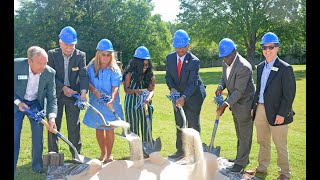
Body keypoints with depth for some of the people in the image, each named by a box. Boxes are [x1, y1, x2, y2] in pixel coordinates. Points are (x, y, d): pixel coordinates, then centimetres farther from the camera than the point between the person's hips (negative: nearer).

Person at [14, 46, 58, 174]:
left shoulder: (50, 73, -21)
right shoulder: (16, 65, -26)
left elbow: (51, 97, -15)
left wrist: (52, 117, -27)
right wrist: (18, 102, -21)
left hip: (36, 103, 1)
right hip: (17, 103, -1)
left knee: (38, 135, 1)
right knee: (14, 136, 0)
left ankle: (37, 165, 20)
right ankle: (13, 166, 15)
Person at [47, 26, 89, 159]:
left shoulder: (81, 56, -6)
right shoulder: (52, 54, -6)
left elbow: (83, 75, -13)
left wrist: (83, 91, -30)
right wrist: (63, 88, -21)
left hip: (73, 94, 0)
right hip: (56, 94, 0)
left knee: (74, 126, 5)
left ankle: (76, 154, 18)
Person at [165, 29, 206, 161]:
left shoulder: (194, 61, -21)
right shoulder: (170, 58, -5)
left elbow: (192, 83, -27)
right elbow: (168, 76, -1)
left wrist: (184, 97, -39)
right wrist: (172, 88, -20)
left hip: (193, 95, -5)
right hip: (178, 95, 5)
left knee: (193, 124, -2)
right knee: (179, 124, 12)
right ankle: (180, 151, 23)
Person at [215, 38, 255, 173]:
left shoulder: (244, 67, -28)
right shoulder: (226, 62, -1)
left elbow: (239, 91, -28)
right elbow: (224, 78, 11)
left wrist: (226, 104, -33)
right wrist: (220, 86, -11)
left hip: (244, 103, -9)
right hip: (235, 103, 9)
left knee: (245, 135, 2)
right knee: (239, 133, 21)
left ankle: (241, 163, 11)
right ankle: (241, 157, 35)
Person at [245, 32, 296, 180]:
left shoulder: (285, 68, -11)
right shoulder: (260, 67, 10)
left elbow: (289, 94, -13)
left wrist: (282, 114, -17)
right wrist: (253, 106, 9)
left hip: (276, 112, -6)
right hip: (260, 110, 7)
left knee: (280, 145, 6)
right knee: (263, 142, 18)